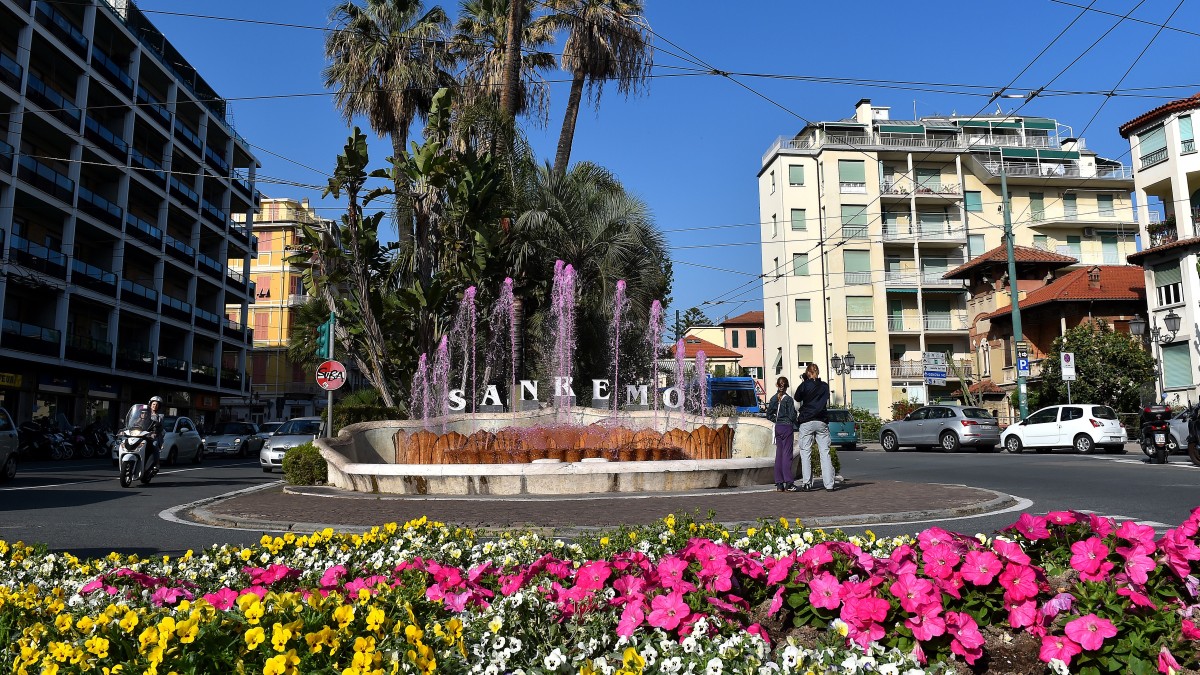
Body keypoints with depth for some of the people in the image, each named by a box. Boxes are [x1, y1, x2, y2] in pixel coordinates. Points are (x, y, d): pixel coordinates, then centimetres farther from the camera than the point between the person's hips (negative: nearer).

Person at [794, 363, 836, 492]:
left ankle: (806, 482, -3)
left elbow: (797, 399, 9)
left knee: (805, 452, 2)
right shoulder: (825, 385, 7)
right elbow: (826, 403, 18)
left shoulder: (804, 385, -3)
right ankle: (829, 484, 0)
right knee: (825, 452, 3)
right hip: (822, 421, 2)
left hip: (806, 422, -2)